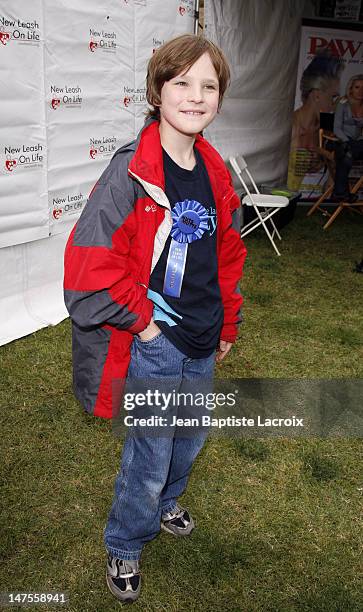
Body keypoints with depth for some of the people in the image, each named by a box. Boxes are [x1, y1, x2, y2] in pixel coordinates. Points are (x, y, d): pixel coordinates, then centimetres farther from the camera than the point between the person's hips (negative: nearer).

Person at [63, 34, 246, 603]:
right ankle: (124, 546, 36)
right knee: (149, 457, 7)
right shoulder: (131, 171, -19)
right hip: (153, 342, -7)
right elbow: (90, 260, -21)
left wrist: (227, 324, 16)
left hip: (202, 342, 7)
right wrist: (140, 318, -15)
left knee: (189, 439, 25)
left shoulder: (215, 172, 3)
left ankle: (163, 501, 55)